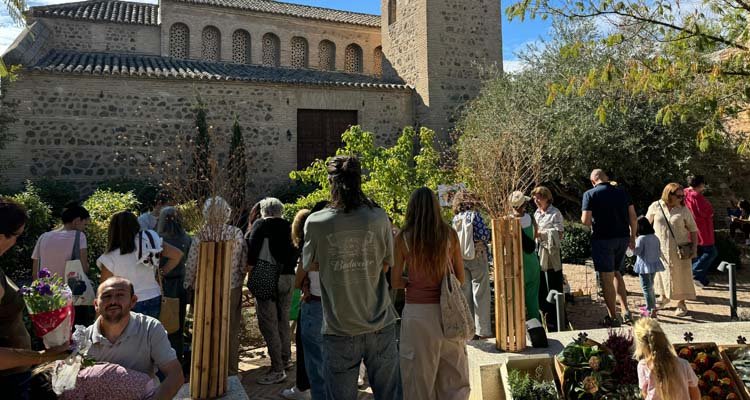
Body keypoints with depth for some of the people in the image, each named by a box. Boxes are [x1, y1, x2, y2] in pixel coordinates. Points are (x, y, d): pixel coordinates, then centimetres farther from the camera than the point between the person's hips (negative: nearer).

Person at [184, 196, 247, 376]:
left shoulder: (200, 236, -10)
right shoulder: (236, 234, -11)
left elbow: (191, 265, -4)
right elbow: (244, 263, -5)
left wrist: (189, 285, 11)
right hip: (232, 287, 0)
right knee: (231, 330, 13)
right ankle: (231, 370, 23)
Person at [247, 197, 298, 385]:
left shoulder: (260, 224, -3)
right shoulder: (289, 226, 8)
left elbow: (252, 248, -12)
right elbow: (296, 252, 10)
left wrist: (251, 269, -4)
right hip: (288, 277, 6)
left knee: (268, 323, -3)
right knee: (283, 320, 19)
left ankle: (277, 370, -3)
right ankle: (286, 359, 30)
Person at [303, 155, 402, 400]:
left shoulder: (316, 222, -9)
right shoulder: (379, 218, -6)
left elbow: (310, 266, 6)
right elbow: (385, 266, 3)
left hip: (339, 330, -1)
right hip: (380, 327, 1)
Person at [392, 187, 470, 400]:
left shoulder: (402, 239, -5)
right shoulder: (449, 234, -1)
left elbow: (396, 282, -3)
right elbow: (460, 278, 5)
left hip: (417, 311, -1)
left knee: (419, 377, 13)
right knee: (454, 377, 16)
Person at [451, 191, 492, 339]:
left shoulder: (455, 219, 6)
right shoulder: (474, 215, -9)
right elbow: (484, 234, -13)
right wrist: (483, 241, 7)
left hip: (461, 259, 5)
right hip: (477, 256, -5)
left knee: (465, 293, 10)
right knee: (480, 293, 1)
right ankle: (483, 330, 4)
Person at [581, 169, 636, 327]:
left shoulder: (590, 194, -7)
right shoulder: (622, 192, 6)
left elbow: (585, 220, -14)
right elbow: (633, 216, 5)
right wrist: (633, 237, 14)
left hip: (602, 239, -5)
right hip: (623, 237, 5)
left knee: (607, 278, 3)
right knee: (617, 273, 21)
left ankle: (613, 317, 10)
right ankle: (625, 311, 17)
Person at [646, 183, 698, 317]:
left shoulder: (683, 210, -4)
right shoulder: (655, 206, -4)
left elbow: (693, 230, 1)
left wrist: (694, 247, -6)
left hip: (679, 250, -1)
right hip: (660, 249, 1)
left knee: (680, 276, 2)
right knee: (661, 274, 13)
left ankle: (681, 303, 18)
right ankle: (664, 297, 37)